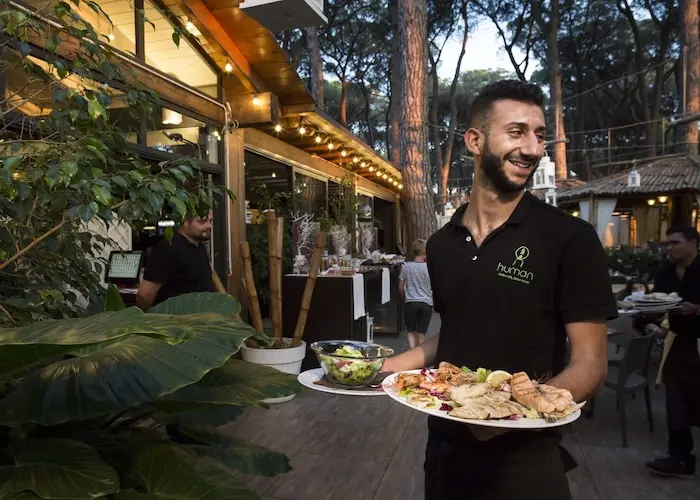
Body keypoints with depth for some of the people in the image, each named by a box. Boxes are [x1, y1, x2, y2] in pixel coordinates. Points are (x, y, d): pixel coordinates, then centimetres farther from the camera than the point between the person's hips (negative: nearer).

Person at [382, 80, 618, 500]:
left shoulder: (571, 238, -12)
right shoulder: (441, 244, 2)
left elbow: (590, 363, -12)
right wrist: (384, 367, 2)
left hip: (524, 457, -5)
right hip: (445, 445, 5)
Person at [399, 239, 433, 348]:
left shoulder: (406, 267, -4)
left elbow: (400, 287, 2)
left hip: (410, 303, 0)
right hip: (426, 303, 0)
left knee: (411, 332, 14)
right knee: (421, 334, 10)